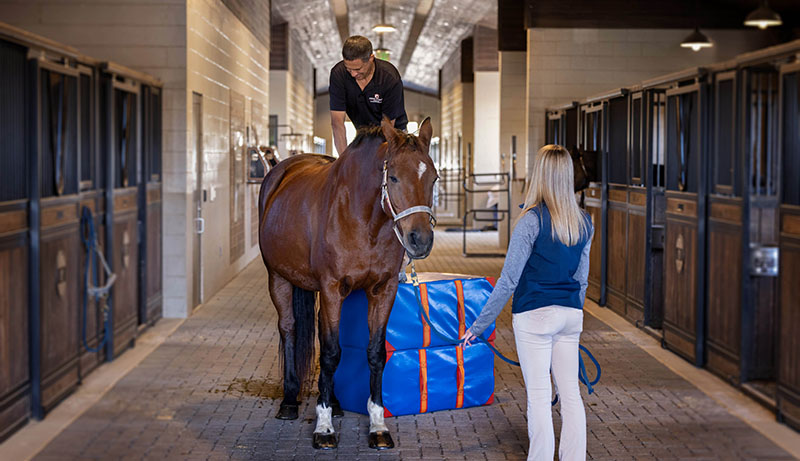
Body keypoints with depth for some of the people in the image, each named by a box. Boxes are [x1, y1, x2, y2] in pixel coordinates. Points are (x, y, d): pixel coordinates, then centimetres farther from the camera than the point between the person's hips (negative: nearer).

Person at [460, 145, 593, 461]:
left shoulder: (532, 220, -14)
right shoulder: (584, 222, 5)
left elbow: (509, 280, -13)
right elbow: (582, 278, 14)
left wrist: (479, 324, -6)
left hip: (535, 314, -6)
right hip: (571, 315, 6)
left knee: (538, 396, 0)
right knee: (570, 393, 11)